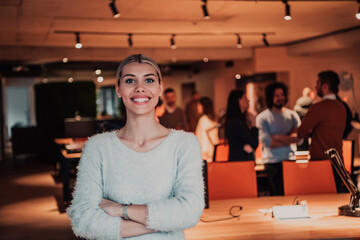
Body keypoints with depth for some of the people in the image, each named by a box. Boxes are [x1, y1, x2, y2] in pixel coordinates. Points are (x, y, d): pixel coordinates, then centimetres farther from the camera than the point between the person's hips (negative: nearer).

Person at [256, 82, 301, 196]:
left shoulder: (292, 115, 14)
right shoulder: (262, 117, 1)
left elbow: (299, 137, 2)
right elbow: (266, 141, -10)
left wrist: (277, 137, -8)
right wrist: (288, 139, -4)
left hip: (291, 160, 4)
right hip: (273, 163, -3)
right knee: (279, 195, -6)